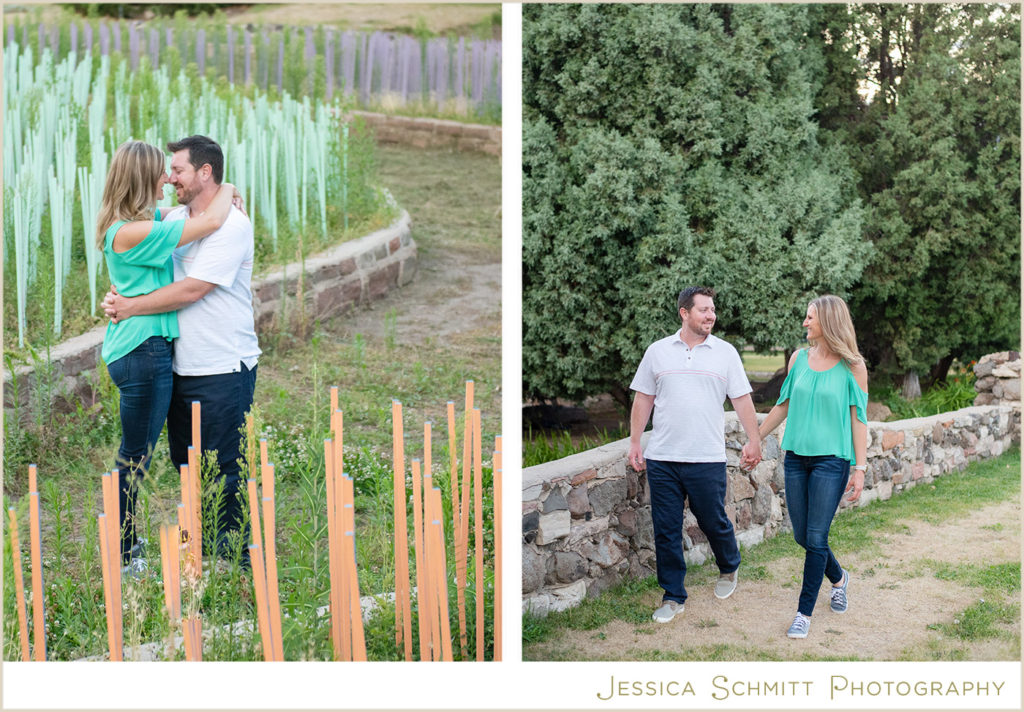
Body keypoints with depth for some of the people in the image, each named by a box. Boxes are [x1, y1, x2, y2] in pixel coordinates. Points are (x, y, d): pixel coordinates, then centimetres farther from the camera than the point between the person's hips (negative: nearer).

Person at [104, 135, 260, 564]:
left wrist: (129, 308, -14)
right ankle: (203, 547, 32)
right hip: (182, 366, 8)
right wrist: (119, 297, -2)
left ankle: (235, 557, 12)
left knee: (224, 469, -1)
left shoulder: (232, 226, -15)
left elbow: (192, 290, -21)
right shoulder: (175, 220, 10)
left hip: (223, 370, -8)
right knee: (185, 461, 16)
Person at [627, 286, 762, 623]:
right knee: (666, 530, 3)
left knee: (714, 522, 7)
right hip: (662, 457, 1)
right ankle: (673, 596, 14)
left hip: (707, 458, -1)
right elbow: (643, 399, 11)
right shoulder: (658, 351, 7)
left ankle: (729, 569, 37)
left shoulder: (725, 353, 4)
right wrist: (634, 442, 7)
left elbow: (742, 399, 5)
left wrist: (754, 440, -1)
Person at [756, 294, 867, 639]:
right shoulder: (799, 358, 7)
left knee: (816, 538, -5)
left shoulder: (852, 366, -5)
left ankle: (804, 612, 5)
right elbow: (783, 405, 16)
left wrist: (860, 468, -7)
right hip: (796, 456, 5)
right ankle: (839, 578, 37)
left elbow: (858, 418, -4)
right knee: (802, 536, 9)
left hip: (831, 459, -5)